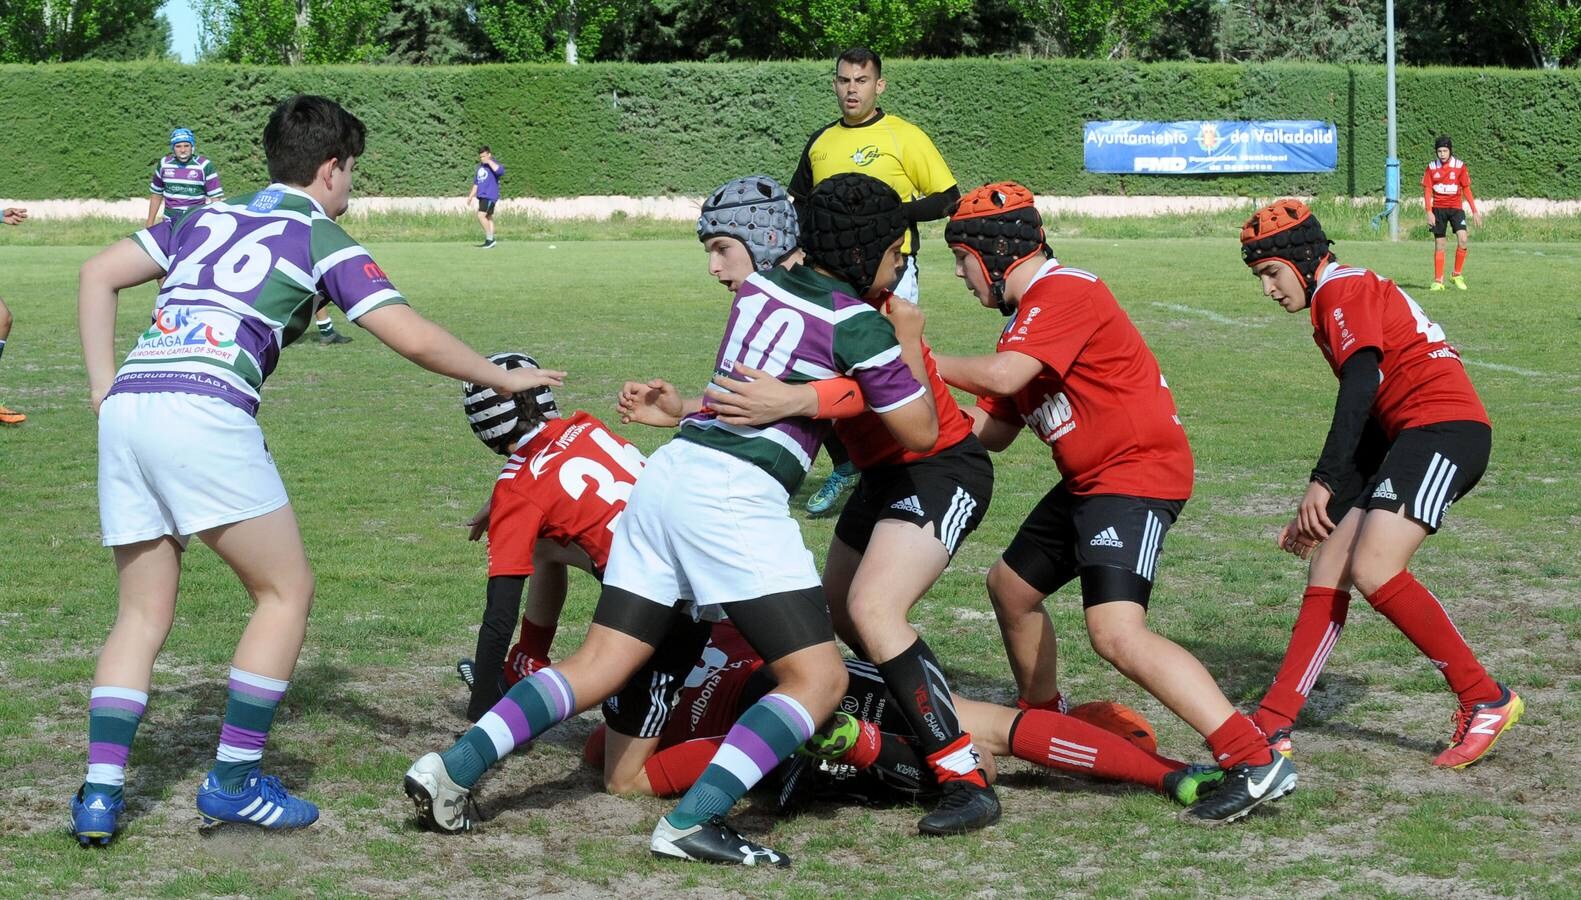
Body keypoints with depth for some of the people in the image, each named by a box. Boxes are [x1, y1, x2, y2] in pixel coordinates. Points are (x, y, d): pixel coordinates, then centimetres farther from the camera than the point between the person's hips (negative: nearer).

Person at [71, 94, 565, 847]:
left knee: (143, 612, 14)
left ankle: (99, 794, 2)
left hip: (126, 407, 6)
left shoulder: (206, 217, 26)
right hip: (203, 408, -6)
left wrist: (104, 385, 18)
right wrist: (503, 379, 17)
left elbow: (97, 275, 22)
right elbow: (414, 339, 3)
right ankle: (233, 782, 7)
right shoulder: (319, 238, 10)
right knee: (286, 590, 8)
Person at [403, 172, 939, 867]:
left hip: (670, 471, 8)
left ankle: (453, 767, -2)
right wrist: (913, 350, 19)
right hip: (736, 496, -8)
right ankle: (690, 822, -19)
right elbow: (919, 432, 9)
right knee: (818, 679, -5)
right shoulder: (858, 323, -2)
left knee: (598, 665, 11)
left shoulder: (760, 285, 17)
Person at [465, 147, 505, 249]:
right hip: (482, 196, 9)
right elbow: (476, 183, 24)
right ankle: (490, 241, 14)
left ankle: (490, 239, -11)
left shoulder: (494, 164, -8)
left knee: (481, 215, -19)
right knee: (488, 217, 11)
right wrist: (471, 196, 21)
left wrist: (489, 161, -25)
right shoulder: (480, 167, 16)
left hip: (490, 196, -9)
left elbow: (500, 171, -33)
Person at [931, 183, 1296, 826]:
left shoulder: (1064, 292, -15)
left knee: (1116, 632, -24)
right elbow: (994, 430, 15)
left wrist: (928, 363, -13)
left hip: (1138, 472, -11)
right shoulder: (1030, 314, 17)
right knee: (1011, 586, 24)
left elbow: (1003, 375, -28)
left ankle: (1253, 762, -26)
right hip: (1089, 481, 11)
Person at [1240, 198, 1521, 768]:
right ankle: (1272, 726, 0)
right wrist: (1318, 510, 27)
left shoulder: (1343, 289, -4)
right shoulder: (1333, 303, 26)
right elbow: (1367, 420, 28)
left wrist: (1322, 483, -23)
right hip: (1410, 437, 11)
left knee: (1373, 569, -22)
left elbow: (1361, 386, -19)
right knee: (1329, 566, 3)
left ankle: (1486, 701, -13)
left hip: (1444, 428, -11)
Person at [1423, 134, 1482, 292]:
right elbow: (1427, 190, 2)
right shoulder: (1431, 167, 0)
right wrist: (1429, 212, -9)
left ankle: (1457, 275, -3)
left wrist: (1475, 211, 1)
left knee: (1463, 238, -18)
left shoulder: (1459, 166, -2)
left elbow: (1466, 190, 4)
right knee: (1439, 244, 2)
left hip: (1456, 208, -1)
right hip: (1438, 208, 1)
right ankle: (1438, 281, 8)